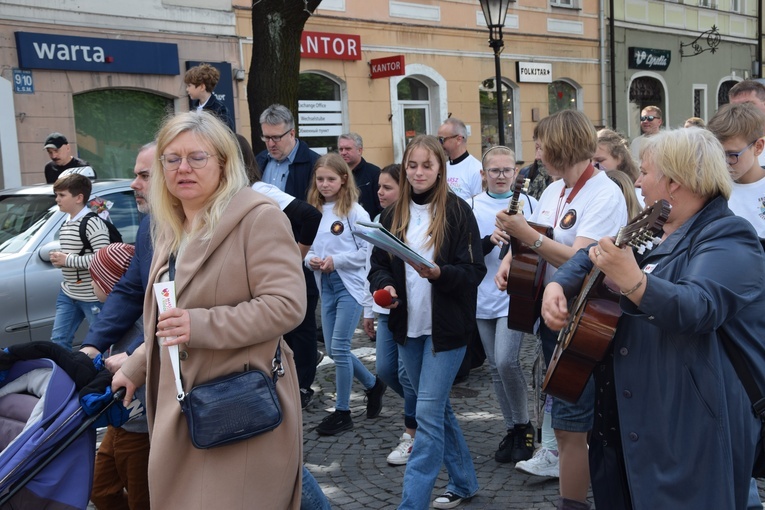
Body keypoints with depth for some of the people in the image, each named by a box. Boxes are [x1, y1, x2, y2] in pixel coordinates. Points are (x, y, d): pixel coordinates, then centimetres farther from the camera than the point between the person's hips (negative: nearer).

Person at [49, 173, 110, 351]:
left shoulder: (93, 223, -17)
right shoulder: (66, 224, 12)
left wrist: (67, 260, -20)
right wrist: (58, 258, 3)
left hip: (92, 297, -9)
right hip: (68, 294, 9)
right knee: (58, 340, 12)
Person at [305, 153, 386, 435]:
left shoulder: (354, 211, -9)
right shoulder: (313, 211, 7)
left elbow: (367, 250, -11)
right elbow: (307, 246, 12)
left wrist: (336, 260, -19)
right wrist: (310, 259, -9)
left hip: (350, 284, -6)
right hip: (326, 285, 6)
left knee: (339, 348, -6)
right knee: (333, 349, 11)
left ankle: (342, 412, 9)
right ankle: (373, 384, 34)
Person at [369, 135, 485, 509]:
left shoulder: (457, 211, -8)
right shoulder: (393, 215, 7)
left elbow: (474, 270, -11)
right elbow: (378, 264, 9)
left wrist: (439, 273, -28)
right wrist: (385, 286, -12)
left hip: (446, 327, -6)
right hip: (408, 327, 6)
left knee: (428, 413, -7)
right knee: (438, 408, 17)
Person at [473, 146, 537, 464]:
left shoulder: (529, 203, 1)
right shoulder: (473, 206, 3)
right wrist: (490, 240, -20)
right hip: (484, 299, 3)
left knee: (506, 361, -15)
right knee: (495, 367, 10)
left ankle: (524, 425, 8)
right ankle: (512, 429, 27)